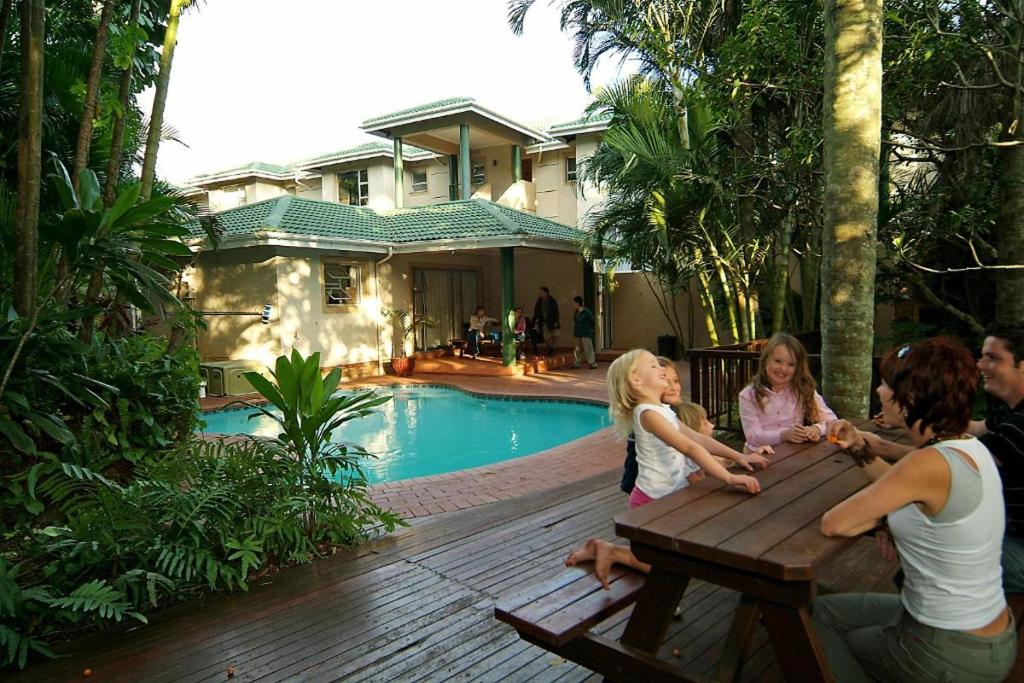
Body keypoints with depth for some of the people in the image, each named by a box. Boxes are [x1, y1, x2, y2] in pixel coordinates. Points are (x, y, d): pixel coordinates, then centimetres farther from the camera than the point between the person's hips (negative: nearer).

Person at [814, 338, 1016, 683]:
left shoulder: (931, 463, -30)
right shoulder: (969, 446, -3)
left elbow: (832, 524, -24)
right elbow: (904, 489, 14)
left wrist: (881, 515, -7)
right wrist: (859, 448, 3)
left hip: (951, 655, -7)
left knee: (818, 618, 17)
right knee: (824, 609, 21)